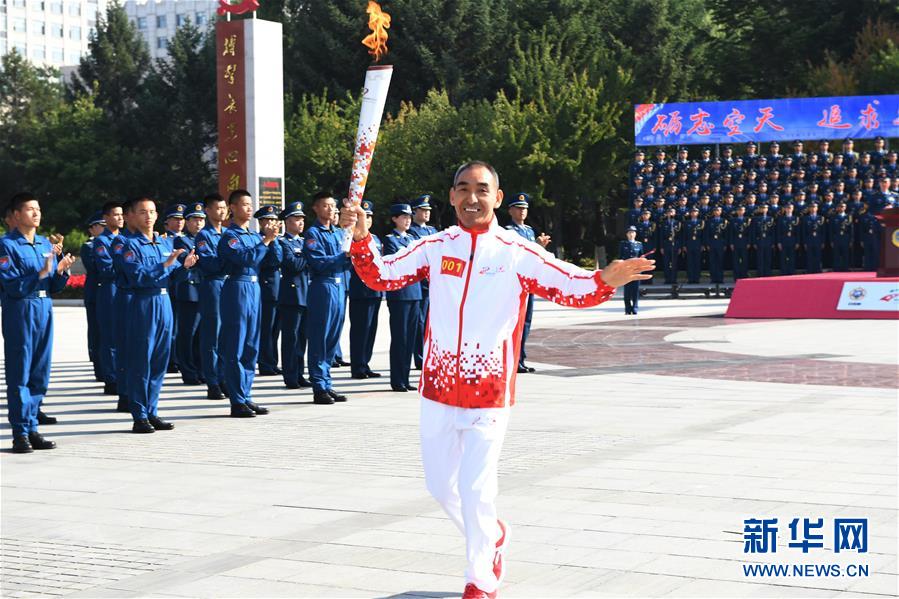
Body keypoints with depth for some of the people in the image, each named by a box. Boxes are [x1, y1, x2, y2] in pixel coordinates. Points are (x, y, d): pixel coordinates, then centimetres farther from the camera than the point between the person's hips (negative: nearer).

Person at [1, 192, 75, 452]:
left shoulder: (46, 244, 13)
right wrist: (42, 273, -20)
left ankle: (32, 429, 16)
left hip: (44, 310, 6)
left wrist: (62, 270, -4)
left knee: (40, 375, 8)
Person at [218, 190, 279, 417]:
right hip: (237, 289, -8)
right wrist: (265, 240, -20)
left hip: (254, 288, 8)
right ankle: (238, 402, -2)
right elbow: (244, 258, -22)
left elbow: (277, 258, 10)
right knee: (236, 349, -4)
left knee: (251, 347, 10)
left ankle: (246, 396, 17)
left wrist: (272, 237, -4)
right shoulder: (229, 235, -7)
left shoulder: (254, 235, 15)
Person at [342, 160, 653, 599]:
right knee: (440, 484, 15)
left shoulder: (518, 254, -5)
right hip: (438, 387, 4)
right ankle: (490, 536, 43)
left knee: (475, 489, -4)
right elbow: (381, 276, 2)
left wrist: (604, 281, -32)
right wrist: (361, 238, -16)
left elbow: (572, 288, -11)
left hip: (489, 391, -4)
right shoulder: (435, 248, 4)